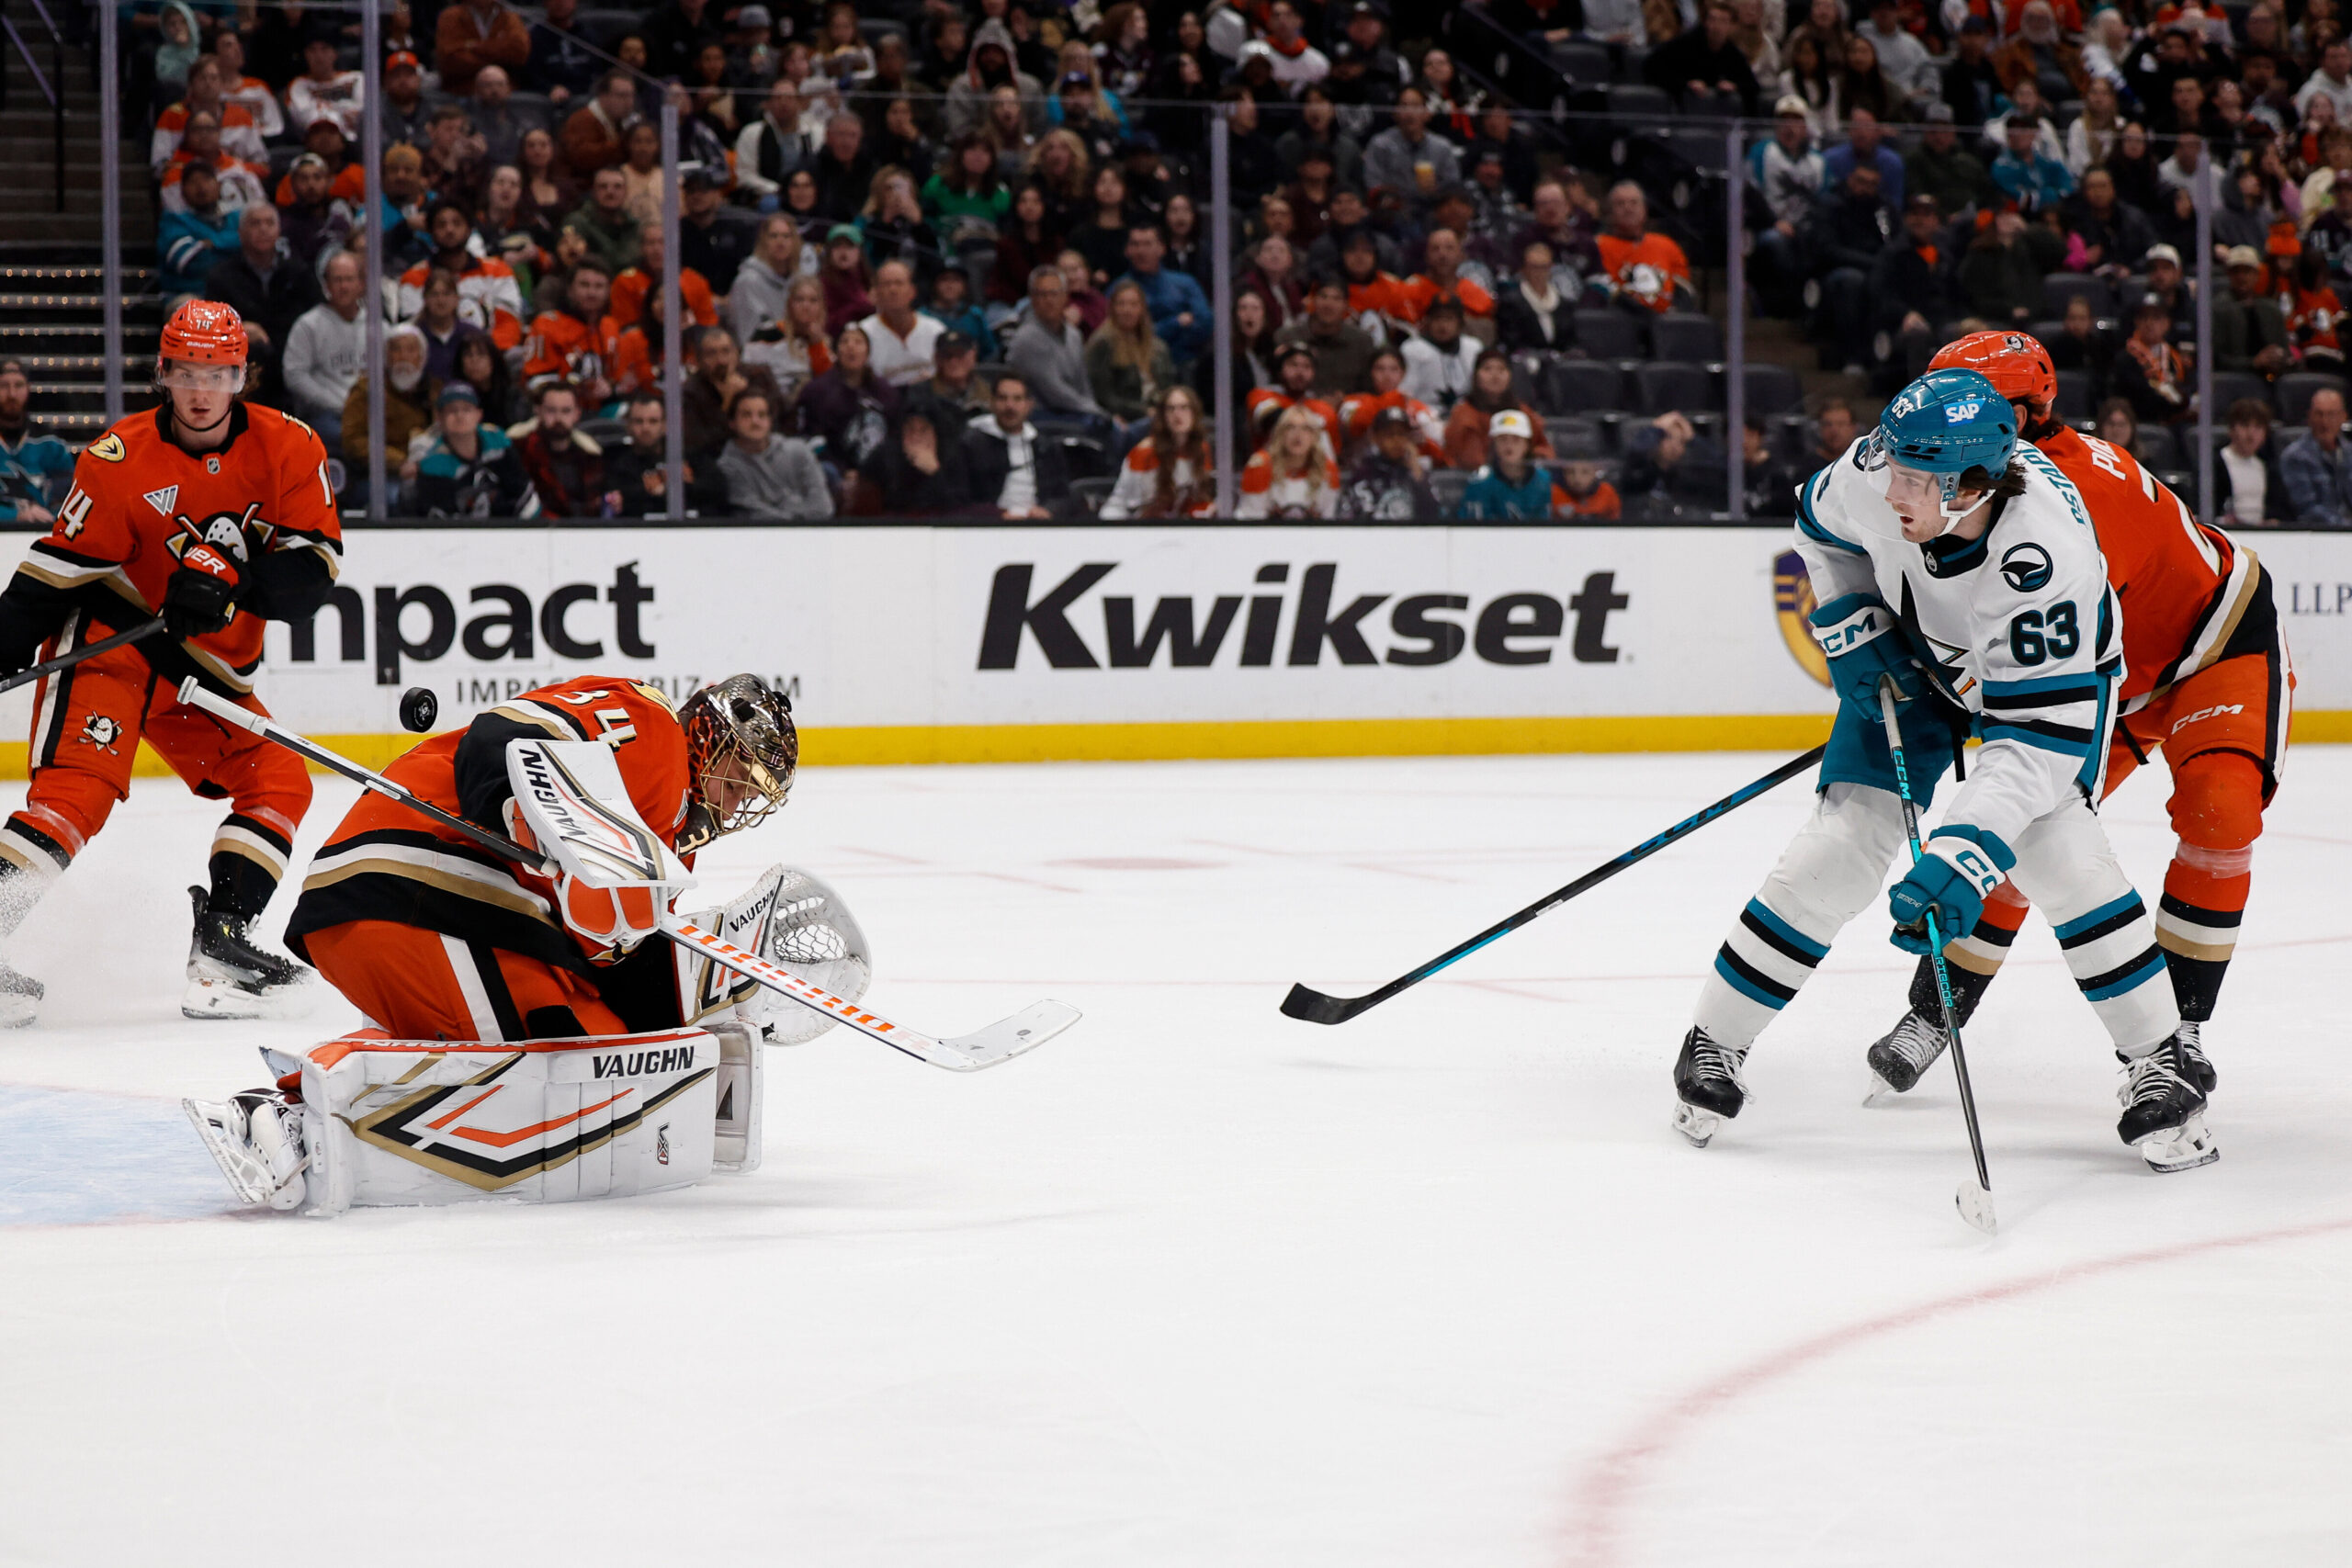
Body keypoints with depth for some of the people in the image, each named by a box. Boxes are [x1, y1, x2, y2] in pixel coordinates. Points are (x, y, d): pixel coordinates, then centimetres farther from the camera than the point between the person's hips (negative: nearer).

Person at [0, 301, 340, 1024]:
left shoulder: (288, 449, -5)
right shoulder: (120, 459, -14)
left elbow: (311, 570, -11)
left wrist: (227, 578, -29)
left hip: (208, 670, 6)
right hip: (110, 639, -6)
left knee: (279, 783, -3)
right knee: (80, 782, -24)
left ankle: (219, 942, -4)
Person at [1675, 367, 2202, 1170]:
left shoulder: (2049, 554, -43)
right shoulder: (1873, 470, -30)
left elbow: (2043, 730, -43)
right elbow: (1824, 528, -2)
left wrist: (1965, 854, -51)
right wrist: (1851, 630, -10)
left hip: (2048, 665, -3)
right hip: (1915, 655, 3)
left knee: (2050, 841, -23)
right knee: (1847, 837, -9)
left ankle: (2157, 1059, -9)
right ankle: (1715, 1040, 4)